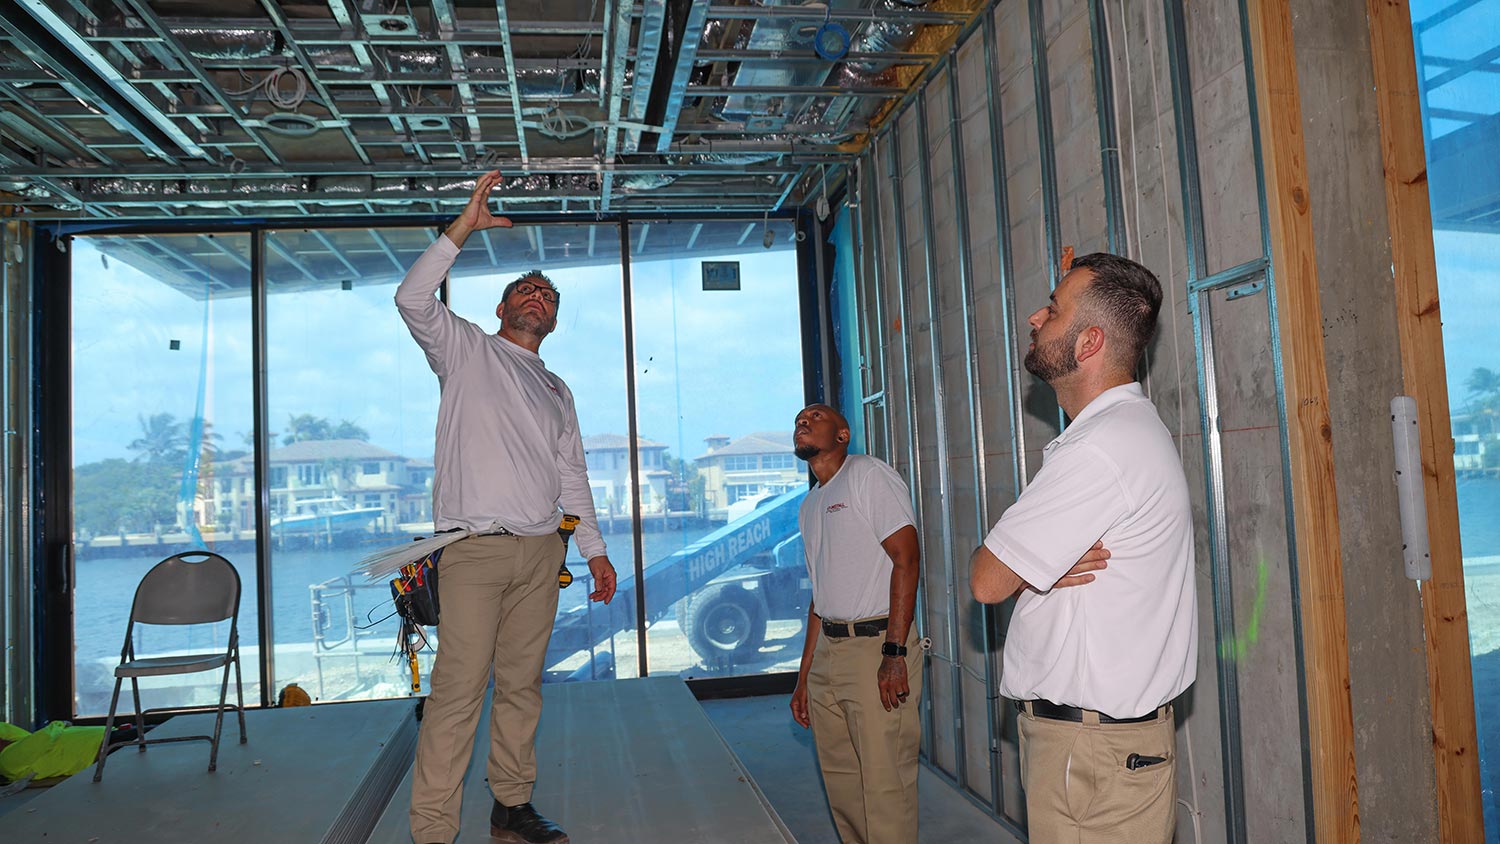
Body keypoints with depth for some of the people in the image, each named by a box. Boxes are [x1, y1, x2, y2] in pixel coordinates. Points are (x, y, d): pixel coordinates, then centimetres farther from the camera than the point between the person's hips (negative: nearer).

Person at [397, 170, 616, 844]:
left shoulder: (557, 390, 24)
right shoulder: (466, 349, 10)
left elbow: (571, 475, 22)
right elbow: (413, 299, -8)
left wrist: (594, 548, 15)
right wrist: (463, 228, -13)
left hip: (541, 551, 5)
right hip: (474, 549, -5)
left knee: (521, 683, 9)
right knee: (458, 688, -9)